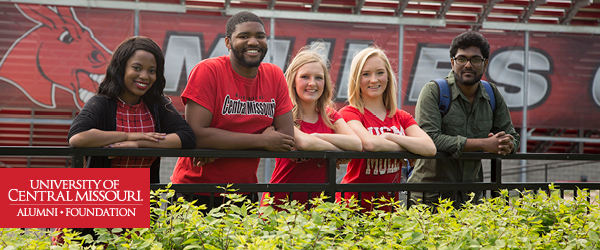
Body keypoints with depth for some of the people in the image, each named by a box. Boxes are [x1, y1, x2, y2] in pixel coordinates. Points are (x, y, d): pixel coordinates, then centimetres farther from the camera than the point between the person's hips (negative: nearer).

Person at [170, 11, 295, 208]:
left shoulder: (275, 76, 2)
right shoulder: (208, 71, -12)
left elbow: (287, 136, -5)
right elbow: (197, 135, -21)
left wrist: (223, 145, -17)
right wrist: (263, 141, -18)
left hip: (245, 193, 4)